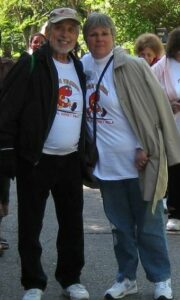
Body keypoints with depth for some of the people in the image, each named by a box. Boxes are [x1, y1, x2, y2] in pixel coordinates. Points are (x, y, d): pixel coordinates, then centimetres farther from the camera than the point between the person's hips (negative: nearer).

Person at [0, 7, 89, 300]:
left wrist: (87, 155, 15)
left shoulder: (80, 69, 12)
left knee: (72, 223, 12)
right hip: (35, 160, -5)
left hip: (71, 161, 5)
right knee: (30, 226, 5)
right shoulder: (31, 64, -8)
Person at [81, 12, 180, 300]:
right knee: (121, 226, 17)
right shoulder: (83, 67, 3)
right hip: (107, 164, 5)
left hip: (138, 162, -4)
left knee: (148, 226, 6)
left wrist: (149, 149, -12)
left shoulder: (134, 67, -12)